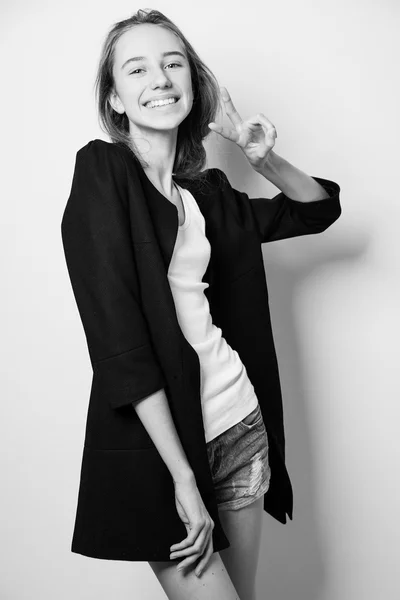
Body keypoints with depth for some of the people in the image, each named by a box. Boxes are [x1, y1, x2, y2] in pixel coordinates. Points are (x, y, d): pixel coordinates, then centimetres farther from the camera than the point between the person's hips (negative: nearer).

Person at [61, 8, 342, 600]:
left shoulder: (209, 191, 8)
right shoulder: (102, 169, -8)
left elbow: (319, 208, 22)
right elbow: (117, 335, -16)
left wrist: (268, 160, 1)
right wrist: (182, 478, -18)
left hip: (240, 423, 6)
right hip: (154, 441, -5)